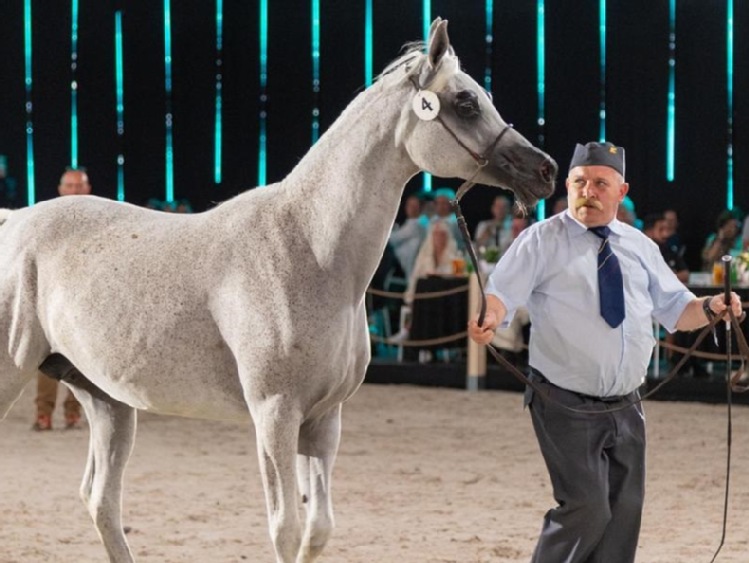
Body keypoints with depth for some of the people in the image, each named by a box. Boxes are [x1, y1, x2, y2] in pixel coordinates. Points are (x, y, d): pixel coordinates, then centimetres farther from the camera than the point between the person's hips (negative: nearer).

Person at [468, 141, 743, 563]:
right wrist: (490, 318, -37)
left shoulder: (640, 247, 11)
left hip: (625, 406, 6)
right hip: (566, 407, -6)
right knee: (587, 507, -14)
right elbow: (504, 292, -14)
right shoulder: (544, 240, -4)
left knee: (625, 512, 10)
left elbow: (675, 310, 14)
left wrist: (710, 308, -7)